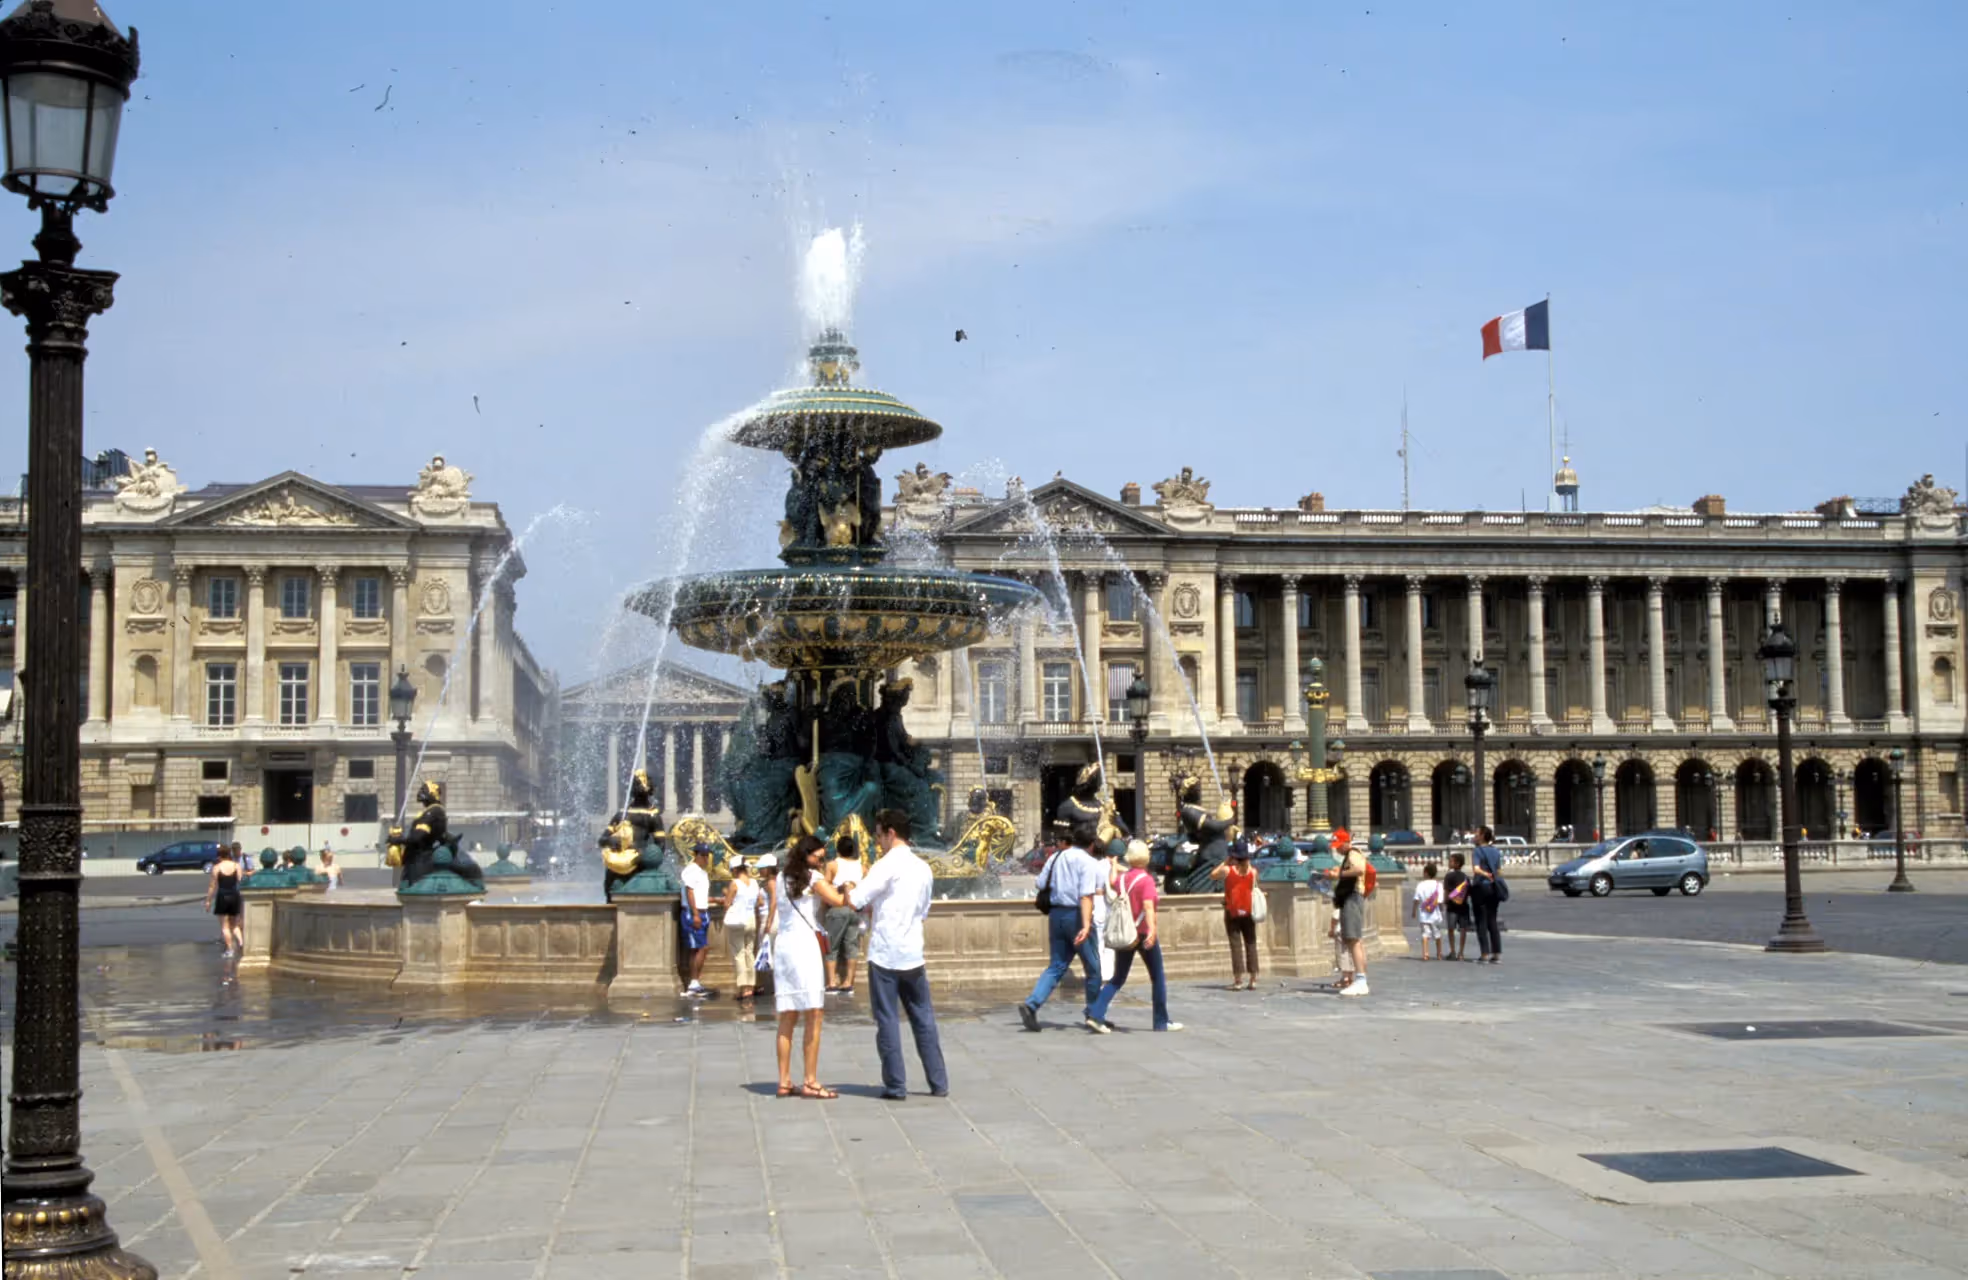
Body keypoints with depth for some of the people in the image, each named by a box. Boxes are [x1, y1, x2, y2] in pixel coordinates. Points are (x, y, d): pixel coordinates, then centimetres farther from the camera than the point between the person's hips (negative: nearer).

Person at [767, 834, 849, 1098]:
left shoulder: (782, 878, 16)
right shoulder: (814, 878, -4)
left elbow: (772, 922, 15)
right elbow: (838, 901, -14)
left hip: (782, 945, 7)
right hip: (806, 943, -7)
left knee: (787, 1017, 8)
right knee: (813, 1016, -5)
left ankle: (784, 1081, 8)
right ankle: (810, 1082, -7)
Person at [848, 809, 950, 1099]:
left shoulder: (888, 865, -11)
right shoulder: (923, 868, 11)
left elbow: (854, 900, -17)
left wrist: (847, 890, 4)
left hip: (884, 955, -6)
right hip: (913, 955, 6)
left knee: (887, 1021, 1)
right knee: (924, 1019, 11)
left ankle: (895, 1086, 2)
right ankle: (939, 1083, 11)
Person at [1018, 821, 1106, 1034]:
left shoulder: (1056, 858, 8)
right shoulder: (1088, 862, -11)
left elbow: (1041, 885, 10)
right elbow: (1086, 895, -21)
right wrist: (1086, 925, -27)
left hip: (1056, 914, 6)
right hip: (1076, 915, -6)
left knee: (1057, 966, 10)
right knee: (1092, 968, 10)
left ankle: (1032, 1004, -9)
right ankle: (1093, 1015, 17)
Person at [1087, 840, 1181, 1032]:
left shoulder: (1122, 877, 2)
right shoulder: (1146, 880, -13)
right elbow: (1148, 906, -24)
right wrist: (1152, 930, -34)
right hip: (1143, 934, -5)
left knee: (1118, 978, 10)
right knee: (1157, 978, 10)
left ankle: (1097, 1013, -7)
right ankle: (1162, 1022, 14)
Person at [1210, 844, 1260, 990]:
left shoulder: (1227, 870, -7)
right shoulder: (1253, 871, -1)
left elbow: (1212, 875, 8)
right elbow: (1255, 888, 8)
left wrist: (1225, 862, 10)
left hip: (1232, 912, -2)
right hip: (1248, 912, 2)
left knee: (1236, 945, -2)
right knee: (1251, 944, 7)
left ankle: (1238, 980, -7)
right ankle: (1253, 979, 4)